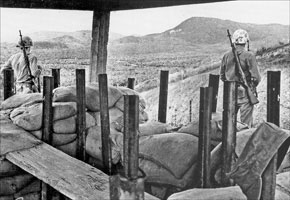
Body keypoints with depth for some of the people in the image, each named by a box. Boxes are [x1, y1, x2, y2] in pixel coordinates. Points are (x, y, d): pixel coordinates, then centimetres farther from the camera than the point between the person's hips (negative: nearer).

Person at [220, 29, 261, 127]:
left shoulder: (227, 55, 2)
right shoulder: (249, 56, -12)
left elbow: (222, 75, 10)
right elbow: (256, 77, -14)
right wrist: (253, 86, 5)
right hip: (244, 93, -4)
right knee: (246, 123, 4)